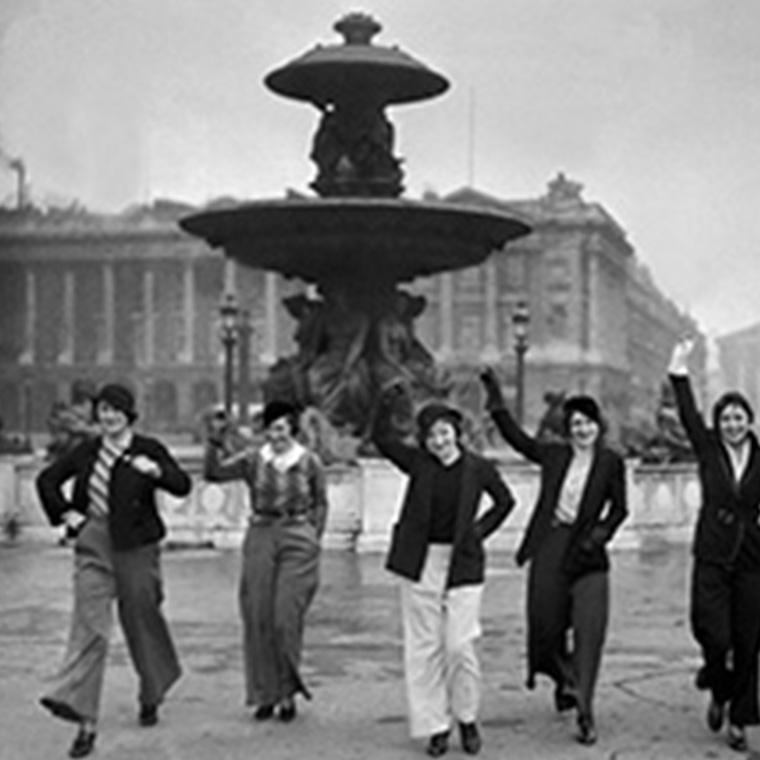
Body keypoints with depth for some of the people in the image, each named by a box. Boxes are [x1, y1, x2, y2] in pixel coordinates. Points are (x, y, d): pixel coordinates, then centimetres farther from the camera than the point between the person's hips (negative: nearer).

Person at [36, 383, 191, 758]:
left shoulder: (148, 449, -1)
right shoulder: (86, 451, 8)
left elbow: (183, 485, -12)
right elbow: (47, 479, 20)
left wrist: (156, 471, -30)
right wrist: (64, 512, 7)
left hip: (135, 546, -2)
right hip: (93, 545, 2)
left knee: (141, 619, 8)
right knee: (89, 624, -10)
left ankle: (151, 698, 34)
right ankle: (85, 722, -14)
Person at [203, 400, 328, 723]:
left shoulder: (310, 463, 1)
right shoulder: (253, 461, 4)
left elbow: (320, 503, 10)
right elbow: (215, 472, -5)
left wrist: (312, 537, 3)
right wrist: (215, 442, -16)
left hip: (298, 541, -2)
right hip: (260, 539, 2)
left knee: (287, 617, -7)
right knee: (258, 618, 2)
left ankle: (287, 693, 8)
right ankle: (265, 693, 14)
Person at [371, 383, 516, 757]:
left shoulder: (477, 468, -1)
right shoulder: (417, 462, 2)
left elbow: (505, 501, 14)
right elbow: (381, 438, -10)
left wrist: (481, 530, 4)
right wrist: (387, 405, -24)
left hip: (462, 564, -1)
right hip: (420, 564, 2)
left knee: (459, 645, -6)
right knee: (423, 648, 3)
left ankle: (467, 719, 16)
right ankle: (436, 726, 14)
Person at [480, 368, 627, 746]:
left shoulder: (610, 462, 2)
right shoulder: (553, 455, 7)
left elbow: (618, 508, 7)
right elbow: (515, 435, 11)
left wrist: (598, 535, -10)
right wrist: (494, 392, 8)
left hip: (587, 554, -2)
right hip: (550, 548, 2)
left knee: (589, 630, -12)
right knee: (546, 625, 5)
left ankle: (584, 711, -11)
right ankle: (563, 679, 34)